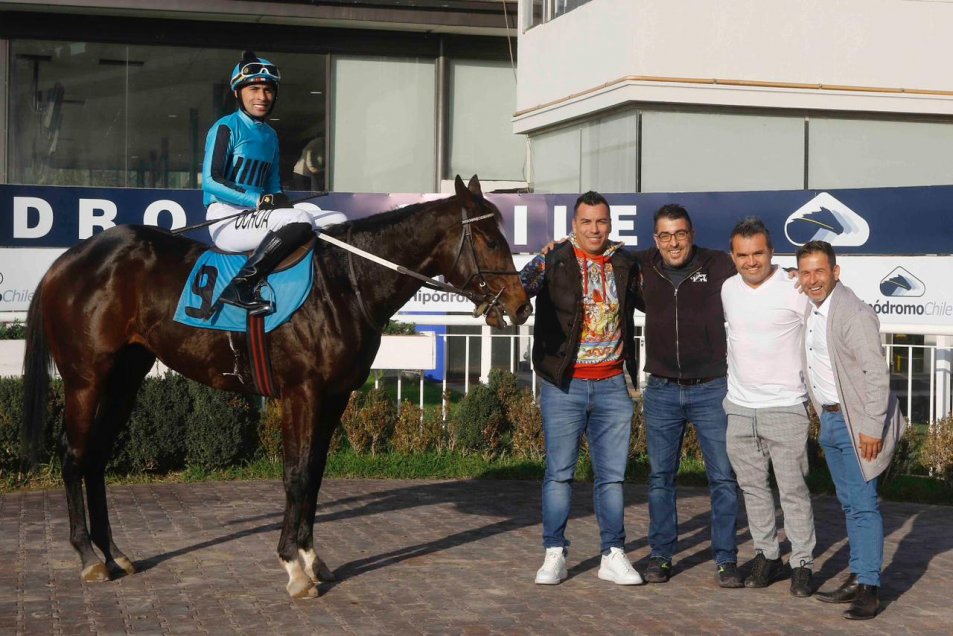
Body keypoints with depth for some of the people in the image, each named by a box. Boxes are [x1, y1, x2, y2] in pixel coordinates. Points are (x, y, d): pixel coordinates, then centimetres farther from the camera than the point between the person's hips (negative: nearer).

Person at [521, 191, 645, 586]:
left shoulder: (624, 264, 7)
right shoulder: (554, 260, -5)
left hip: (611, 386, 3)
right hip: (563, 385, -3)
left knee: (612, 475, 8)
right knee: (559, 473, 3)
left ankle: (613, 555, 17)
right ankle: (554, 554, 13)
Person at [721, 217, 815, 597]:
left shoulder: (795, 291, -11)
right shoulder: (728, 289, 6)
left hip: (785, 407, -5)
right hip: (739, 406, 5)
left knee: (793, 489, -3)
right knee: (753, 486, 11)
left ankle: (802, 563, 7)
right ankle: (766, 554, 23)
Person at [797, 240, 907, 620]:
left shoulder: (854, 314, -18)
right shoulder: (809, 311, 7)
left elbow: (876, 373, -19)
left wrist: (872, 428, -21)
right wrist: (822, 413, 12)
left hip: (856, 422, -8)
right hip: (829, 419, 9)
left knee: (863, 505, -6)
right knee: (849, 504, 15)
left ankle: (869, 589, -2)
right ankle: (857, 579, 23)